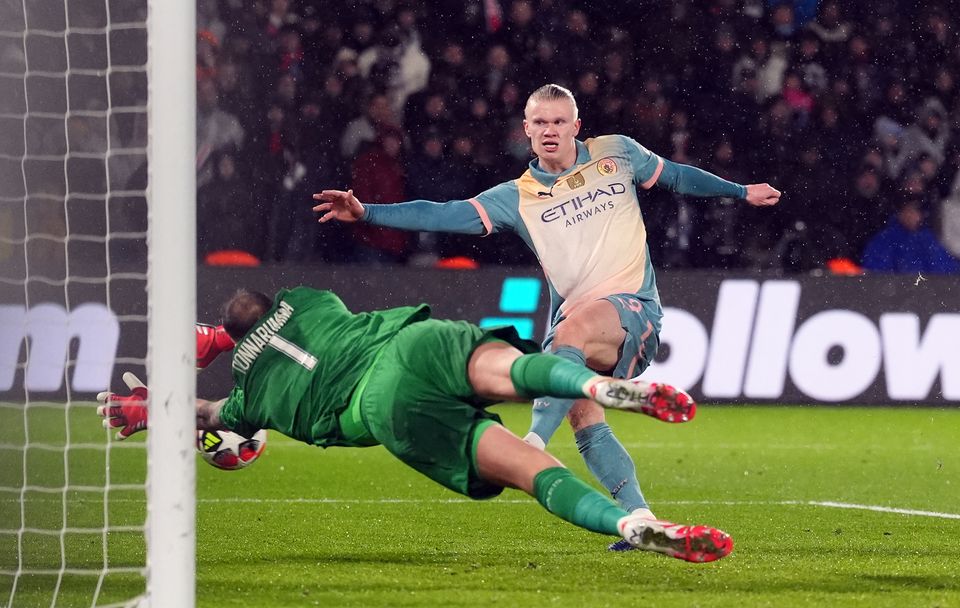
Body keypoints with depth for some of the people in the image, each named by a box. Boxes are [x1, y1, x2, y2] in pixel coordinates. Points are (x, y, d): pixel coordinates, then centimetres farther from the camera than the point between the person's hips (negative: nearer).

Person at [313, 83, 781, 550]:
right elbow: (446, 215, 3)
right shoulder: (517, 198, 10)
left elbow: (676, 176, 27)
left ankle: (534, 441, -44)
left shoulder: (616, 155, 11)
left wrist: (742, 192, 33)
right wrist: (366, 213, -7)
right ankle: (640, 518, -15)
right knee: (583, 417, -19)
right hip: (571, 317, 3)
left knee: (574, 329, -35)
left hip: (632, 310, -3)